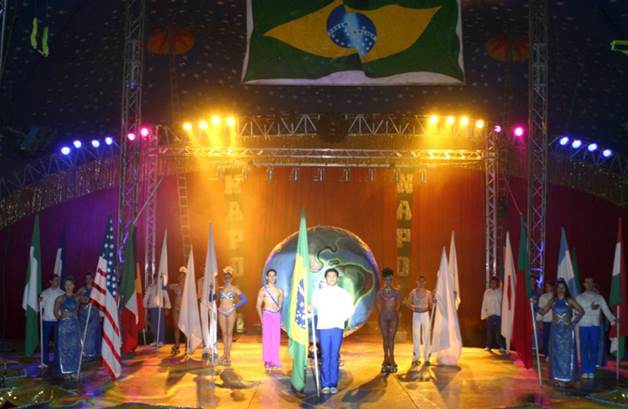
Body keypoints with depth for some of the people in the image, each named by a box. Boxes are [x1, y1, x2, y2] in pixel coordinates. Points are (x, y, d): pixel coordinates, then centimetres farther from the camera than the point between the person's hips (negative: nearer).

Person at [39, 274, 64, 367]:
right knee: (45, 341, 4)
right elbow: (41, 306, 5)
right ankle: (45, 361, 14)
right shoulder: (44, 293, 7)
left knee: (57, 341, 3)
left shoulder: (62, 293, 0)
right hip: (46, 320, 2)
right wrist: (40, 302, -13)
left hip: (58, 320, -2)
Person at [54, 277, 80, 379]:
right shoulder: (60, 298, -2)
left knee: (75, 348, 4)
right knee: (65, 348, -1)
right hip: (64, 325, -3)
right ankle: (66, 371, 6)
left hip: (75, 324, 3)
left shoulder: (76, 298, 8)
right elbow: (56, 311, 1)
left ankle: (73, 370, 12)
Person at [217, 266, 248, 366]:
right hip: (221, 312, 2)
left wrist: (236, 305, -5)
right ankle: (225, 353, 14)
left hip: (231, 312, -2)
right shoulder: (220, 289, 8)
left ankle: (228, 355, 1)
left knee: (229, 333, -1)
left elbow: (245, 299, -1)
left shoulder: (234, 289, 1)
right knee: (224, 333, 6)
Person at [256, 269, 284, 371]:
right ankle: (267, 361, -1)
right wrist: (261, 318, -4)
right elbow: (259, 306, 1)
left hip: (277, 315, 3)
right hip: (267, 315, -3)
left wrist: (280, 316, 15)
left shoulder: (280, 291, 9)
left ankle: (275, 360, 8)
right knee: (267, 338, -4)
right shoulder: (263, 290, -1)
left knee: (276, 338, 1)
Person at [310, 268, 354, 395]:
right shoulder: (318, 293, 8)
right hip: (323, 327, 0)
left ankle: (333, 384, 9)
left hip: (337, 328, 0)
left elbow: (350, 309, 8)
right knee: (325, 357, 0)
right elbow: (312, 306, 1)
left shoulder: (344, 293, 7)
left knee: (335, 357, 2)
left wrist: (342, 318, -5)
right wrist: (310, 308, -20)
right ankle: (325, 384, 5)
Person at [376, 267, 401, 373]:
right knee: (385, 337, 4)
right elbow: (379, 305, 8)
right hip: (383, 317, 0)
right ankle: (386, 357, 12)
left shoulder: (396, 292, 3)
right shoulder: (380, 292, 2)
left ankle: (391, 357, 5)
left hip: (393, 317, 0)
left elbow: (398, 305, 9)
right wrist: (383, 313, 6)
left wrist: (395, 313, 5)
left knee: (391, 337, 0)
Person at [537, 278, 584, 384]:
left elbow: (581, 311, 0)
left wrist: (573, 323, -5)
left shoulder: (569, 300, -1)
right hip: (556, 329, 2)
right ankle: (557, 375, 12)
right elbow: (543, 311, 2)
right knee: (556, 352, 4)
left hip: (567, 329, -2)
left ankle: (567, 375, 9)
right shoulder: (552, 301, 5)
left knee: (567, 352, -1)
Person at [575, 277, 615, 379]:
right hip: (584, 326, -1)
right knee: (584, 349, 1)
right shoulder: (579, 297, 5)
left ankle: (592, 371, 12)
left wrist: (612, 319, -16)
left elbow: (606, 310, 0)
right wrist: (590, 308, -18)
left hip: (596, 326, 2)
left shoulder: (599, 297, 9)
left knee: (594, 349, 3)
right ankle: (585, 371, 8)